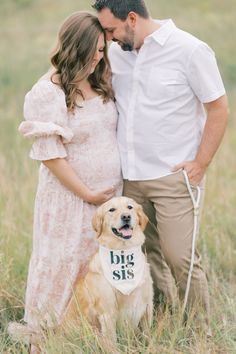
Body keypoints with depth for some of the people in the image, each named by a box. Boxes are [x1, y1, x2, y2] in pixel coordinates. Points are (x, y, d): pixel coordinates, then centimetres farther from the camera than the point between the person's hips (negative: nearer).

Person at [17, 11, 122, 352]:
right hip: (69, 198, -6)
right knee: (62, 269, 2)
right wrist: (88, 195, -12)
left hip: (110, 195, 6)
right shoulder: (47, 93, -15)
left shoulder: (102, 84, 5)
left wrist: (116, 190, 7)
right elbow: (50, 155, -15)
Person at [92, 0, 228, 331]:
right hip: (130, 176, 6)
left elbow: (218, 109, -7)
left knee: (180, 258, -8)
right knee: (144, 256, 9)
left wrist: (200, 164, -11)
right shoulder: (116, 53, 6)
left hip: (174, 177, -6)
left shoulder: (190, 50, -10)